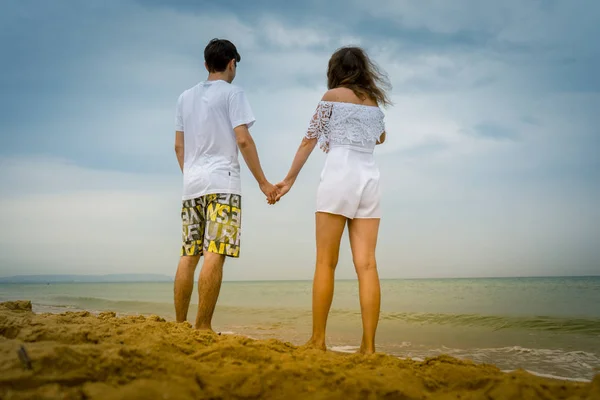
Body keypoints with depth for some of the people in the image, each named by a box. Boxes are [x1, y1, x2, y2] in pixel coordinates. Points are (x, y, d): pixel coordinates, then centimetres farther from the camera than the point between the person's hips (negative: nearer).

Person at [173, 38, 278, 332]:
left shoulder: (186, 97, 19)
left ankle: (180, 326, 8)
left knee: (189, 255, 6)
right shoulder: (232, 93, 1)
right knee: (214, 254, -10)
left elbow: (178, 146, 18)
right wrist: (263, 182, -4)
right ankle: (203, 328, -13)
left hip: (191, 185, 6)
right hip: (222, 182, -6)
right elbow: (243, 140, -8)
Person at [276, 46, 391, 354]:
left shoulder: (333, 95, 6)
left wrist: (289, 179, 12)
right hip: (370, 176, 4)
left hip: (339, 173, -4)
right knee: (366, 264, -2)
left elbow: (309, 140, 6)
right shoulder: (374, 101, 20)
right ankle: (368, 346, -6)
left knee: (326, 263, -1)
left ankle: (318, 340, -1)